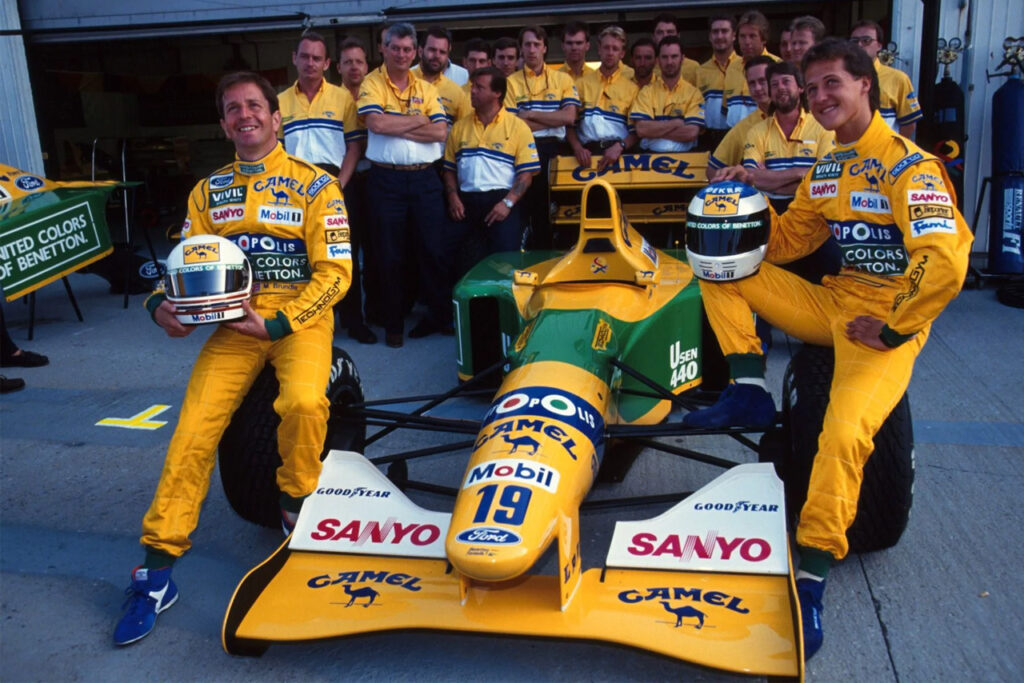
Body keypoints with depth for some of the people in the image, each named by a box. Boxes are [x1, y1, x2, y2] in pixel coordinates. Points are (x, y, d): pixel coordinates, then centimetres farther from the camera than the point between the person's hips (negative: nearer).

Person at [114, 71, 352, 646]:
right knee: (194, 427, -16)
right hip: (234, 322, 3)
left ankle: (298, 506, -2)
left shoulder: (314, 184, 2)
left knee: (304, 402, -33)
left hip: (299, 318, -3)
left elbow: (335, 271, -4)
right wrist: (164, 303, -9)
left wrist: (277, 324, -13)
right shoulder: (209, 192, 15)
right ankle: (158, 569, -8)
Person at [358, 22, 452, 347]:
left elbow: (441, 131, -2)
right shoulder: (372, 84, 1)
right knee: (389, 255, 5)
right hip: (386, 179, -2)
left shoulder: (426, 88, 11)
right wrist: (419, 120, -7)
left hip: (424, 178, 2)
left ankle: (440, 315, 18)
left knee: (436, 250, 3)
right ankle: (393, 323, 16)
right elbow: (376, 122, -17)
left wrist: (396, 127, -10)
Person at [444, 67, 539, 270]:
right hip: (467, 203, 3)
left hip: (501, 203, -3)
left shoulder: (517, 127, 1)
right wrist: (453, 198, -3)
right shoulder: (460, 127, 13)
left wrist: (507, 203, -16)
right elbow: (449, 169, 13)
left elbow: (526, 173, -5)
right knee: (471, 264, 6)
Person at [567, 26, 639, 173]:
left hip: (617, 151, 0)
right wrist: (577, 147, -8)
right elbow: (570, 123, 11)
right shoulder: (583, 83, 17)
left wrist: (619, 146, -13)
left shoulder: (632, 88, 13)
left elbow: (636, 131, 6)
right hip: (587, 151, 0)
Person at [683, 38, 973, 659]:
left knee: (844, 434, -33)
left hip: (888, 320, -7)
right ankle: (751, 393, -2)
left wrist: (891, 332, -17)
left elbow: (944, 265, -25)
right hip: (833, 303, 8)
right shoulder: (826, 170, 11)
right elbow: (788, 242, 16)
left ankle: (810, 581, -22)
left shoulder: (908, 165, -14)